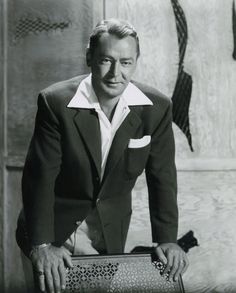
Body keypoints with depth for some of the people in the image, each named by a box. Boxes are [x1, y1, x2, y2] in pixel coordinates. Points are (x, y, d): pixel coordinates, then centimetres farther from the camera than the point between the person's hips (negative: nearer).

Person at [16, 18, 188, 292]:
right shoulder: (55, 102, -21)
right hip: (57, 225, -3)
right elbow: (39, 176, -21)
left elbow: (162, 177, -4)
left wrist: (167, 239, -9)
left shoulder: (157, 108, -12)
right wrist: (41, 245, -28)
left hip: (111, 232, 3)